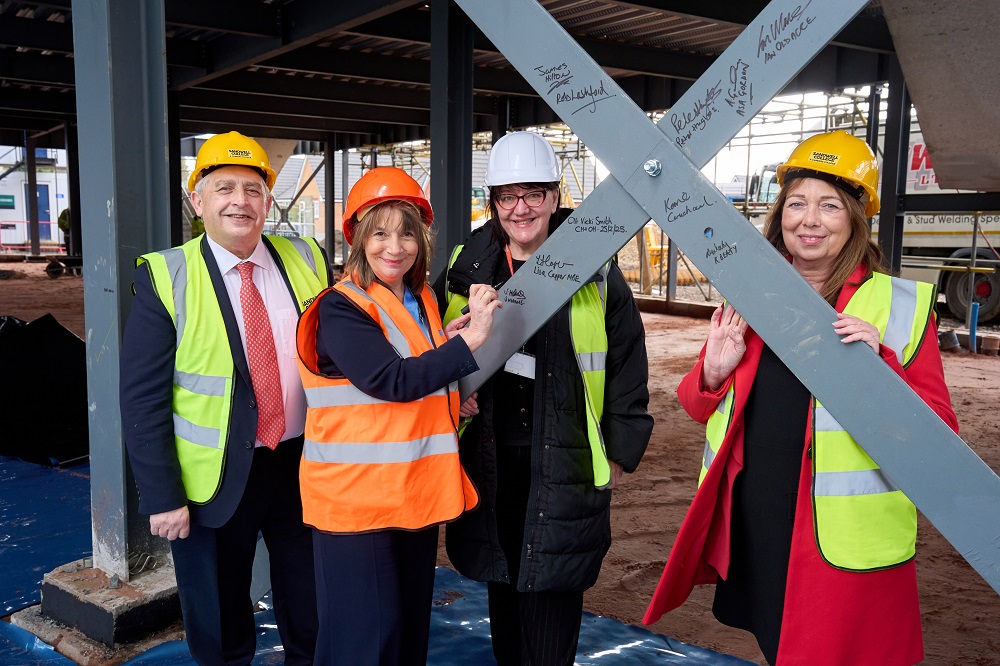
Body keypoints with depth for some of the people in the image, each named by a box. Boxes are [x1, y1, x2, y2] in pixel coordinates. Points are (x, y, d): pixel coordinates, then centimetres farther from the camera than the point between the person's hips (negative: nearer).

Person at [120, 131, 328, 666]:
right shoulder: (165, 277, -9)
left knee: (311, 621, 20)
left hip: (302, 465, 3)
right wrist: (163, 496, -11)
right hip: (214, 478, -2)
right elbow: (142, 397, -9)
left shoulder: (307, 261, 0)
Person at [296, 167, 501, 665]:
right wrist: (468, 341, -24)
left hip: (418, 491, 7)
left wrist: (455, 392, 3)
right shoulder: (340, 310, -13)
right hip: (357, 498, -7)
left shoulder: (423, 302, 10)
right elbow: (393, 381, -25)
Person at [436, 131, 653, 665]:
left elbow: (627, 366, 1)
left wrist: (618, 453, 1)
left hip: (565, 462, -3)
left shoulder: (595, 272, -4)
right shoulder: (466, 268, 4)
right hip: (488, 459, 3)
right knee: (502, 579, 16)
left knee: (552, 584, 0)